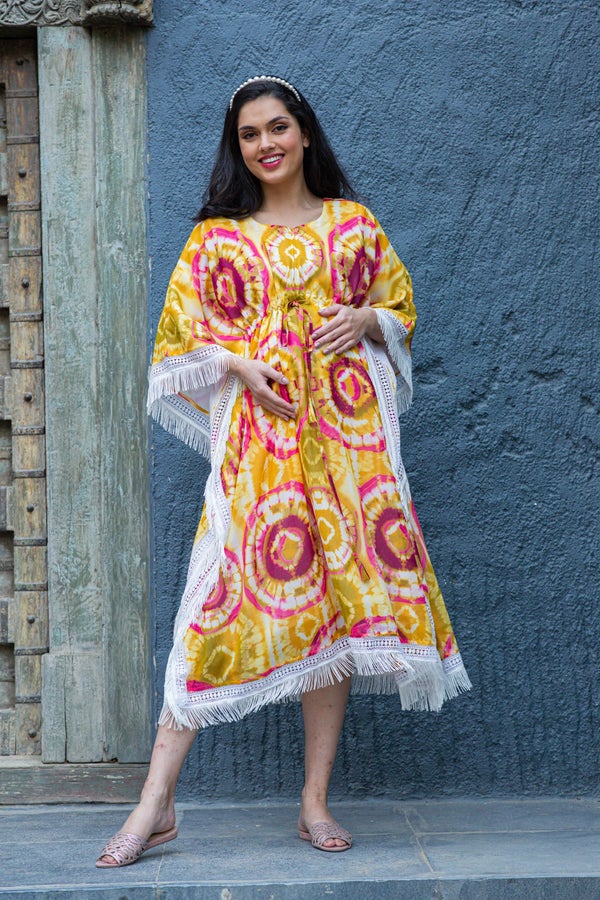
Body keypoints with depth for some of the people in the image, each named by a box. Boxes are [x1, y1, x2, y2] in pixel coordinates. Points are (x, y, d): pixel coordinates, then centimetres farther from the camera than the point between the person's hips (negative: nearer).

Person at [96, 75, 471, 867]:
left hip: (346, 435, 2)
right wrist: (238, 364, -10)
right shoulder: (215, 239, 11)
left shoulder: (353, 224, 13)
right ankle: (157, 804, -6)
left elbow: (403, 311, 17)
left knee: (340, 600, -1)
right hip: (255, 437, -1)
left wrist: (365, 320, -4)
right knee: (223, 599, -10)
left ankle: (316, 802, 8)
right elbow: (178, 342, 8)